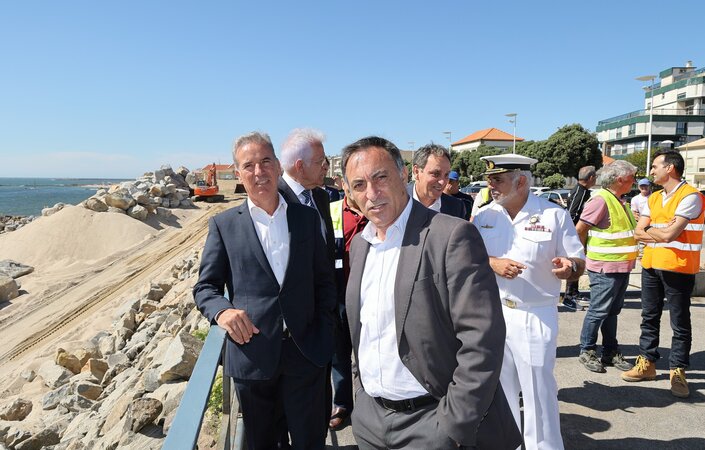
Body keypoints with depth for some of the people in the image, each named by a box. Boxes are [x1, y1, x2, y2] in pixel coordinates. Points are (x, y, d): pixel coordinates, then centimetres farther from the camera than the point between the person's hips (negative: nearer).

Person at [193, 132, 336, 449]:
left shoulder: (308, 218, 4)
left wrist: (325, 331, 0)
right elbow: (205, 287, 2)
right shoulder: (223, 225, 0)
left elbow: (324, 280, 8)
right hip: (252, 354, 0)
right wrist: (222, 310, -19)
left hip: (306, 352, 1)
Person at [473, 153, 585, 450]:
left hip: (536, 317, -3)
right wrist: (492, 263, -16)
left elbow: (579, 264, -2)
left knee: (539, 391, 5)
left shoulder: (554, 215, -5)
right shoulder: (483, 216, 4)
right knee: (499, 389, 17)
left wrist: (569, 268, -25)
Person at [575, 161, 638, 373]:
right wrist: (588, 252, -5)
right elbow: (580, 229, -16)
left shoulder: (619, 202, 14)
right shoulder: (601, 199, -16)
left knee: (613, 311, 15)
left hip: (621, 267, 9)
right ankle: (587, 351, 13)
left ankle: (611, 352, 26)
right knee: (599, 311, 0)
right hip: (605, 268, -9)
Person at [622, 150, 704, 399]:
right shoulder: (654, 198, 12)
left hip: (678, 268, -7)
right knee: (649, 318, 13)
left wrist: (650, 230, -2)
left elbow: (669, 234, -19)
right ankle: (647, 362, 23)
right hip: (651, 265, 7)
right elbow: (639, 232, 5)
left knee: (680, 324, 4)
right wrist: (661, 232, -11)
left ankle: (678, 371, 14)